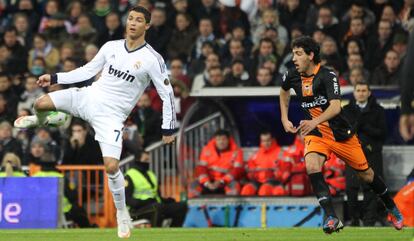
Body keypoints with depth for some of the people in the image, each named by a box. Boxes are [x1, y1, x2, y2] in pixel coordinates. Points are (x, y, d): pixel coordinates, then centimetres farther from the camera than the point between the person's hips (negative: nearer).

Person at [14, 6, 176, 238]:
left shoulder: (152, 59, -10)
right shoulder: (111, 47, 4)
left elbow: (167, 93, -5)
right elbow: (88, 70, 14)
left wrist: (168, 128, -5)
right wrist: (54, 78, 9)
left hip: (112, 115, -4)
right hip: (90, 97, 4)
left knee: (112, 167, -16)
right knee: (41, 104, -14)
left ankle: (122, 213, 8)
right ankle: (44, 120, 27)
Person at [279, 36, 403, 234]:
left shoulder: (327, 76, -21)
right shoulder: (292, 76, -4)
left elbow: (335, 106, -35)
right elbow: (284, 91, 22)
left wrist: (315, 121, -50)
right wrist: (284, 119, 14)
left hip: (341, 133, -3)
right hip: (315, 135, 3)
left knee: (366, 175, 10)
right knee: (312, 166, -29)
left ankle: (392, 208, 37)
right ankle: (331, 218, -30)